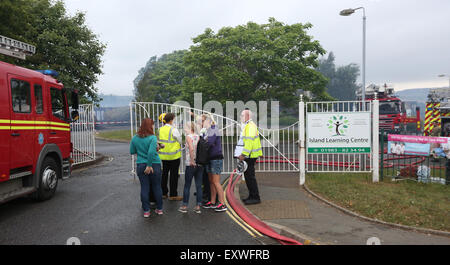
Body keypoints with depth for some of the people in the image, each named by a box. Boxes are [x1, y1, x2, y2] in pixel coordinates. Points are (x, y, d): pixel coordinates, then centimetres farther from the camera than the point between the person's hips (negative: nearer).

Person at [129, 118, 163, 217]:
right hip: (154, 165, -3)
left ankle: (146, 211, 14)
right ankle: (159, 209, 23)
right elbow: (151, 152, -24)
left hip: (140, 165, 3)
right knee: (157, 187, 11)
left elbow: (132, 151, 9)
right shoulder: (152, 138, -14)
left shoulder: (135, 138, 1)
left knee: (144, 188, 9)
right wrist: (149, 165, -17)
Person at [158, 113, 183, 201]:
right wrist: (178, 145, 13)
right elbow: (180, 141, -5)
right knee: (174, 175, 1)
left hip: (163, 155, 6)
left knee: (164, 174, 15)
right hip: (174, 155, -6)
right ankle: (173, 195, 5)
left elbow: (160, 141, 11)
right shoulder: (173, 130, -15)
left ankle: (163, 193, 23)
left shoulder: (160, 129, 3)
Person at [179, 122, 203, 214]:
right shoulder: (198, 136, 7)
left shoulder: (189, 136, -9)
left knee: (187, 185, 7)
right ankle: (198, 206, 12)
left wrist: (192, 161, -18)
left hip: (191, 164, -5)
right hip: (200, 164, 5)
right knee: (199, 185, 8)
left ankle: (184, 206, 15)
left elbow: (191, 148, -24)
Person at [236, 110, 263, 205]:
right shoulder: (248, 126, 20)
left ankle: (256, 198, -2)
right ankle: (252, 196, 22)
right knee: (248, 176, 14)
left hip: (250, 156, -11)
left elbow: (249, 141, -23)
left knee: (250, 176, -7)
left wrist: (243, 154, -25)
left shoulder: (250, 126, -14)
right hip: (249, 156, 11)